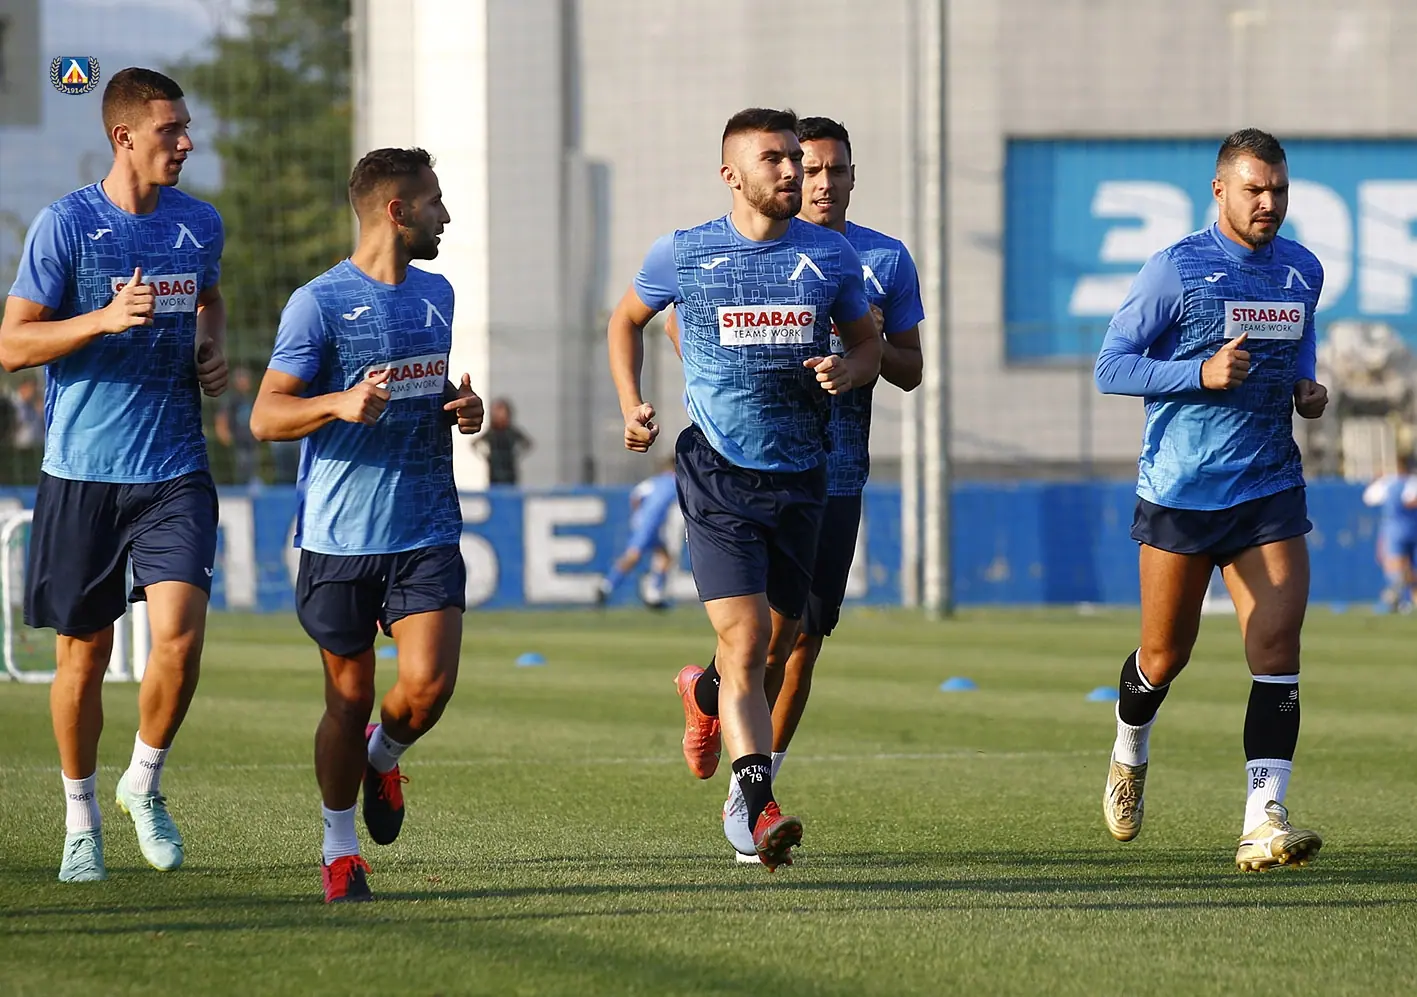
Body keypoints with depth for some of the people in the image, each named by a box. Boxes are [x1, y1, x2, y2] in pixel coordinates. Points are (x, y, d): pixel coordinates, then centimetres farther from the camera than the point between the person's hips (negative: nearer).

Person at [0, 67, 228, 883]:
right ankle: (81, 820, 24)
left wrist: (216, 350, 8)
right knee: (84, 653, 6)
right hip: (82, 472, -2)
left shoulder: (200, 224, 6)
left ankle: (146, 783, 11)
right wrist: (105, 319, -21)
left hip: (175, 471, 3)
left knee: (179, 635, -14)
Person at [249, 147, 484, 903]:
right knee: (349, 699, 3)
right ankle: (338, 847, 20)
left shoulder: (436, 295, 13)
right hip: (340, 536, -4)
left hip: (427, 533, 4)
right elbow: (265, 416, -9)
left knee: (428, 686, -12)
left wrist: (463, 409, 8)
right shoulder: (319, 303, -7)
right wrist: (340, 404, -26)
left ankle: (384, 755, 21)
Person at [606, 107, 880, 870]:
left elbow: (869, 344, 16)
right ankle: (761, 810, -20)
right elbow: (627, 320, 17)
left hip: (801, 479, 3)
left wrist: (848, 370, -8)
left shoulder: (832, 257, 4)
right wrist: (631, 406, 4)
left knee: (776, 642, 14)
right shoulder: (683, 254, -1)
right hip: (717, 475, -3)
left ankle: (705, 694, 49)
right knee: (745, 638, -16)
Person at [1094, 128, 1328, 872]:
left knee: (1277, 648, -12)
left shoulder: (1303, 272, 8)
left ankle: (1263, 822, -16)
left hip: (1270, 489, 3)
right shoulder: (1175, 270, -8)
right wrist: (1203, 373, -20)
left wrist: (1306, 389, 6)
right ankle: (1129, 754, 41)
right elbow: (1111, 367, -7)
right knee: (1165, 657, 8)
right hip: (1180, 492, -3)